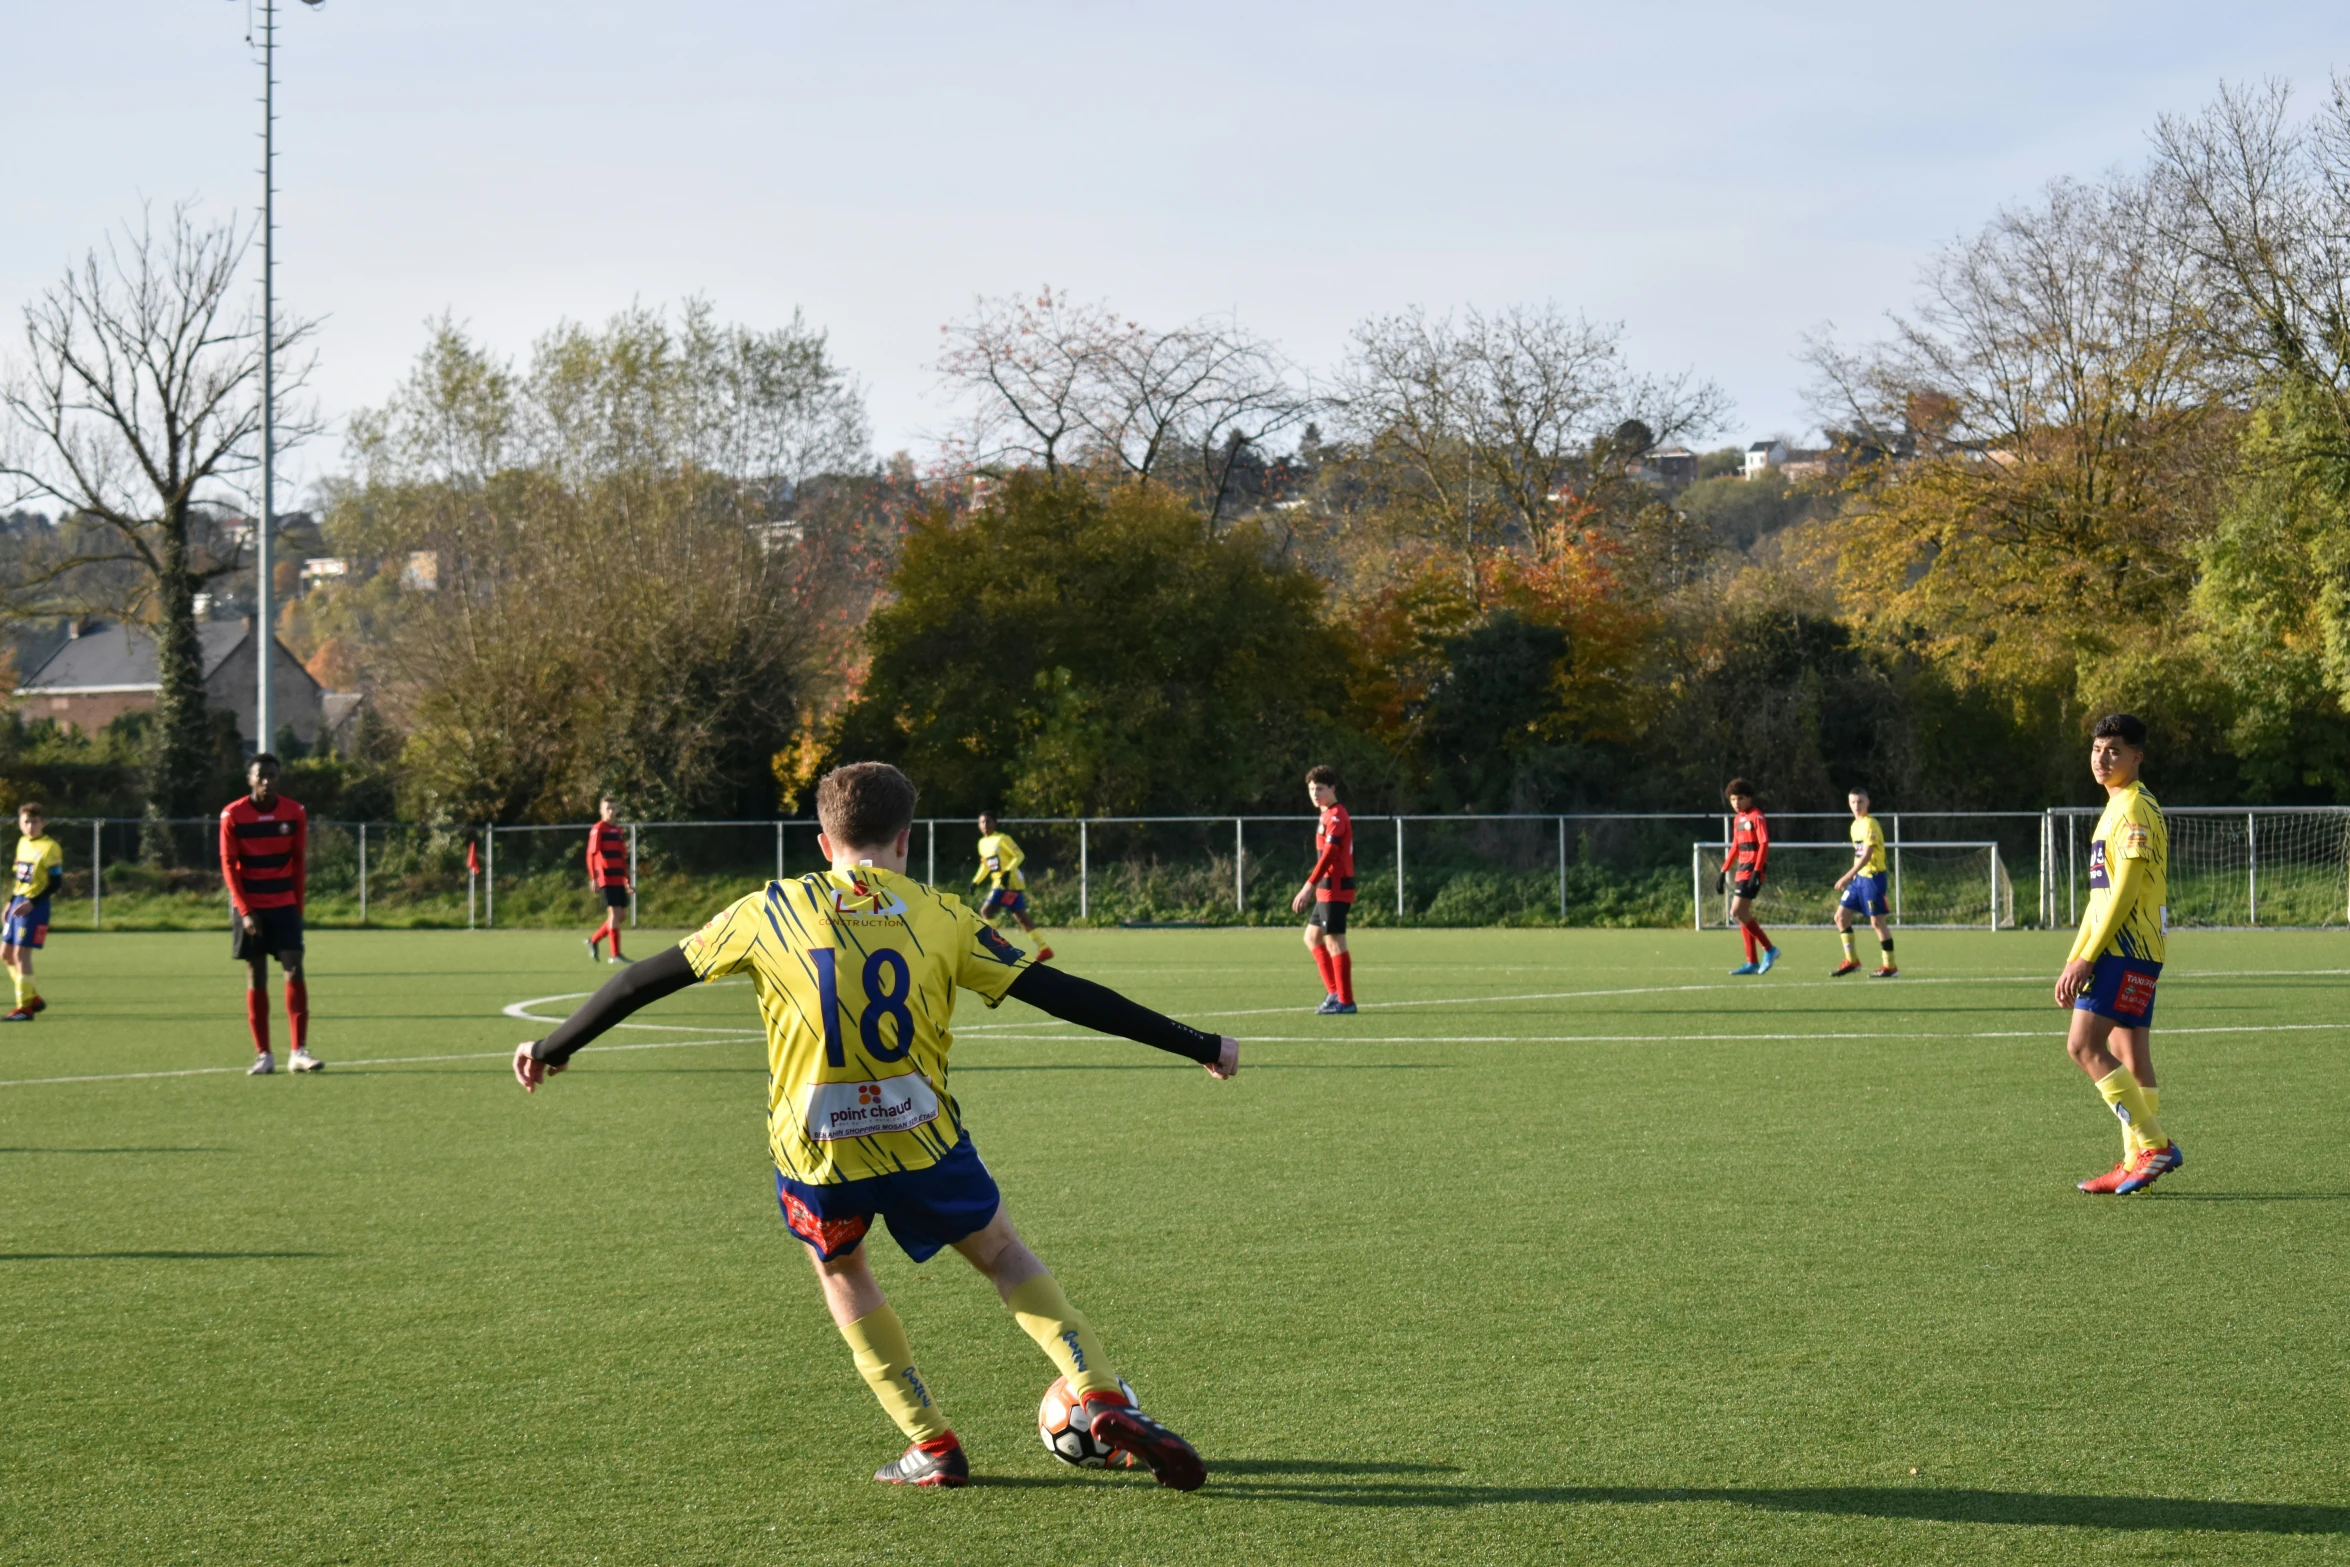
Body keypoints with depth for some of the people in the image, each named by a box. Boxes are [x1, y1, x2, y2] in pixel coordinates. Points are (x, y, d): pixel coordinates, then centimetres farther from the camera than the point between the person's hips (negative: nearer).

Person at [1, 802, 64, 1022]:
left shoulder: (50, 847, -12)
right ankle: (34, 998, 22)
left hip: (35, 907, -9)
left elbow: (55, 882, -15)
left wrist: (31, 903, -22)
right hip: (19, 903, 9)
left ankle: (25, 1008, -7)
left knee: (21, 953, -11)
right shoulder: (22, 843, 12)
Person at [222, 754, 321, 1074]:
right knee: (256, 977, 2)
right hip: (249, 907, -1)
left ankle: (298, 1052, -10)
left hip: (284, 905, 1)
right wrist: (245, 911, -12)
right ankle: (263, 1055, 6)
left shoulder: (294, 814, 0)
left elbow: (300, 862, 5)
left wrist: (298, 907, 0)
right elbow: (229, 866, -5)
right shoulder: (232, 816, -5)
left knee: (294, 970, -10)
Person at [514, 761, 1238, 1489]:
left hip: (815, 1154, 0)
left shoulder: (768, 913, 3)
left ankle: (932, 1448, 21)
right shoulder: (941, 918, 1)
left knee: (842, 1274, 27)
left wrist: (553, 1047, 24)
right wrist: (1200, 1046, 7)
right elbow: (1060, 992, 1)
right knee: (1004, 1256, 22)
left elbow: (647, 979, 10)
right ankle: (1104, 1401, 5)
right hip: (923, 1141, 0)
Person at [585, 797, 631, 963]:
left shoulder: (618, 831, 16)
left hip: (618, 879, 8)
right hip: (605, 878, -8)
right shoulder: (598, 829, -5)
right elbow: (591, 854, -10)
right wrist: (593, 878, -17)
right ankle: (615, 954, -6)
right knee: (614, 912, -10)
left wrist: (627, 881, 20)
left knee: (621, 912, 6)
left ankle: (594, 941, 21)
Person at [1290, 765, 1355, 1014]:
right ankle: (1334, 992, 18)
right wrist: (1312, 888, 19)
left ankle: (1345, 1001, -3)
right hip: (1327, 889, 10)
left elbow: (1329, 854, -22)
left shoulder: (1336, 816, -14)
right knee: (1312, 937, 16)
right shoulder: (1327, 816, 16)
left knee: (1335, 942, -7)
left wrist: (1309, 886, -27)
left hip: (1335, 889, -10)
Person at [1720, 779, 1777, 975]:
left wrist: (1757, 871, -23)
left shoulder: (1756, 816, -9)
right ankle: (1752, 963, 12)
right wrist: (1724, 871, 21)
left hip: (1752, 870, -9)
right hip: (1741, 870, 9)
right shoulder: (1737, 819, 16)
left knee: (1737, 912, -15)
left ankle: (1769, 949, -7)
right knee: (1743, 914, 8)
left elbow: (1764, 844, -16)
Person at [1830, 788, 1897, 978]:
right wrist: (1852, 877, 17)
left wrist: (1848, 876, -27)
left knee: (1877, 921, -6)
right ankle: (1852, 961, 13)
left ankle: (1890, 966, 2)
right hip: (1859, 877, 9)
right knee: (1841, 916, 6)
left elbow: (1866, 856, -21)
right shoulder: (1855, 825, 13)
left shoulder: (1870, 824, -14)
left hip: (1873, 876, -9)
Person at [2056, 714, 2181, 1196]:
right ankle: (2136, 1164, 10)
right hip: (2126, 953, 10)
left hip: (2126, 951, -10)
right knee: (2130, 1058, 9)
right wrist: (2074, 961, 20)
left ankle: (2154, 1145, -15)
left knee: (2084, 1045, -15)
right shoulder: (2118, 808, 20)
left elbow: (2122, 893, -18)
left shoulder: (2135, 809, -12)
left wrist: (2086, 958, -18)